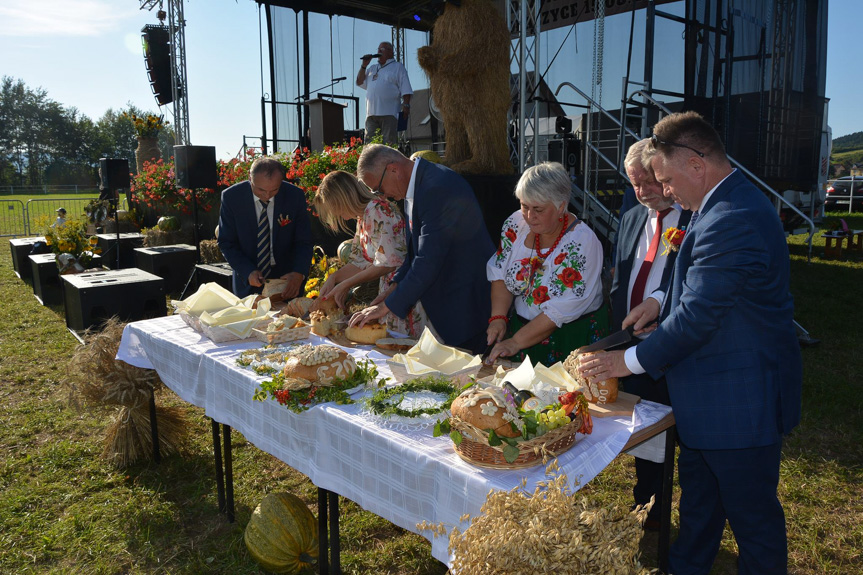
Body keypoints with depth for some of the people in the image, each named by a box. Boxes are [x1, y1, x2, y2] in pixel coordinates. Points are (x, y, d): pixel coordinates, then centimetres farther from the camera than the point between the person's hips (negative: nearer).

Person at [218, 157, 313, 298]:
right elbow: (226, 243, -7)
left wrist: (299, 273, -27)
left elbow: (303, 242, -9)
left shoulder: (295, 196, -14)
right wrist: (248, 272, -22)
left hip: (286, 278, 0)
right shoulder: (231, 197, -14)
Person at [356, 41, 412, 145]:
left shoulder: (397, 67, 12)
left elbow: (405, 89, 3)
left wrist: (406, 105, -10)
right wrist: (364, 65, 12)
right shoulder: (372, 68, 27)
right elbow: (360, 82, 21)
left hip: (389, 113, -5)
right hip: (371, 113, 5)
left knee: (389, 144, -10)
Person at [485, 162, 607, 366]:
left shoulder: (582, 241, -18)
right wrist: (498, 318, -9)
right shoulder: (516, 224, -2)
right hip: (520, 324, 5)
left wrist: (516, 342, -21)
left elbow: (561, 311, -20)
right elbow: (500, 274, 5)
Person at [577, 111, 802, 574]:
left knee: (752, 516, 11)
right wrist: (664, 301, 4)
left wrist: (629, 362, -16)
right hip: (709, 396, 10)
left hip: (740, 401, -10)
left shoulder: (731, 219, -28)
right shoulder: (727, 204, 6)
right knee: (697, 500, 26)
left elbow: (696, 318, -26)